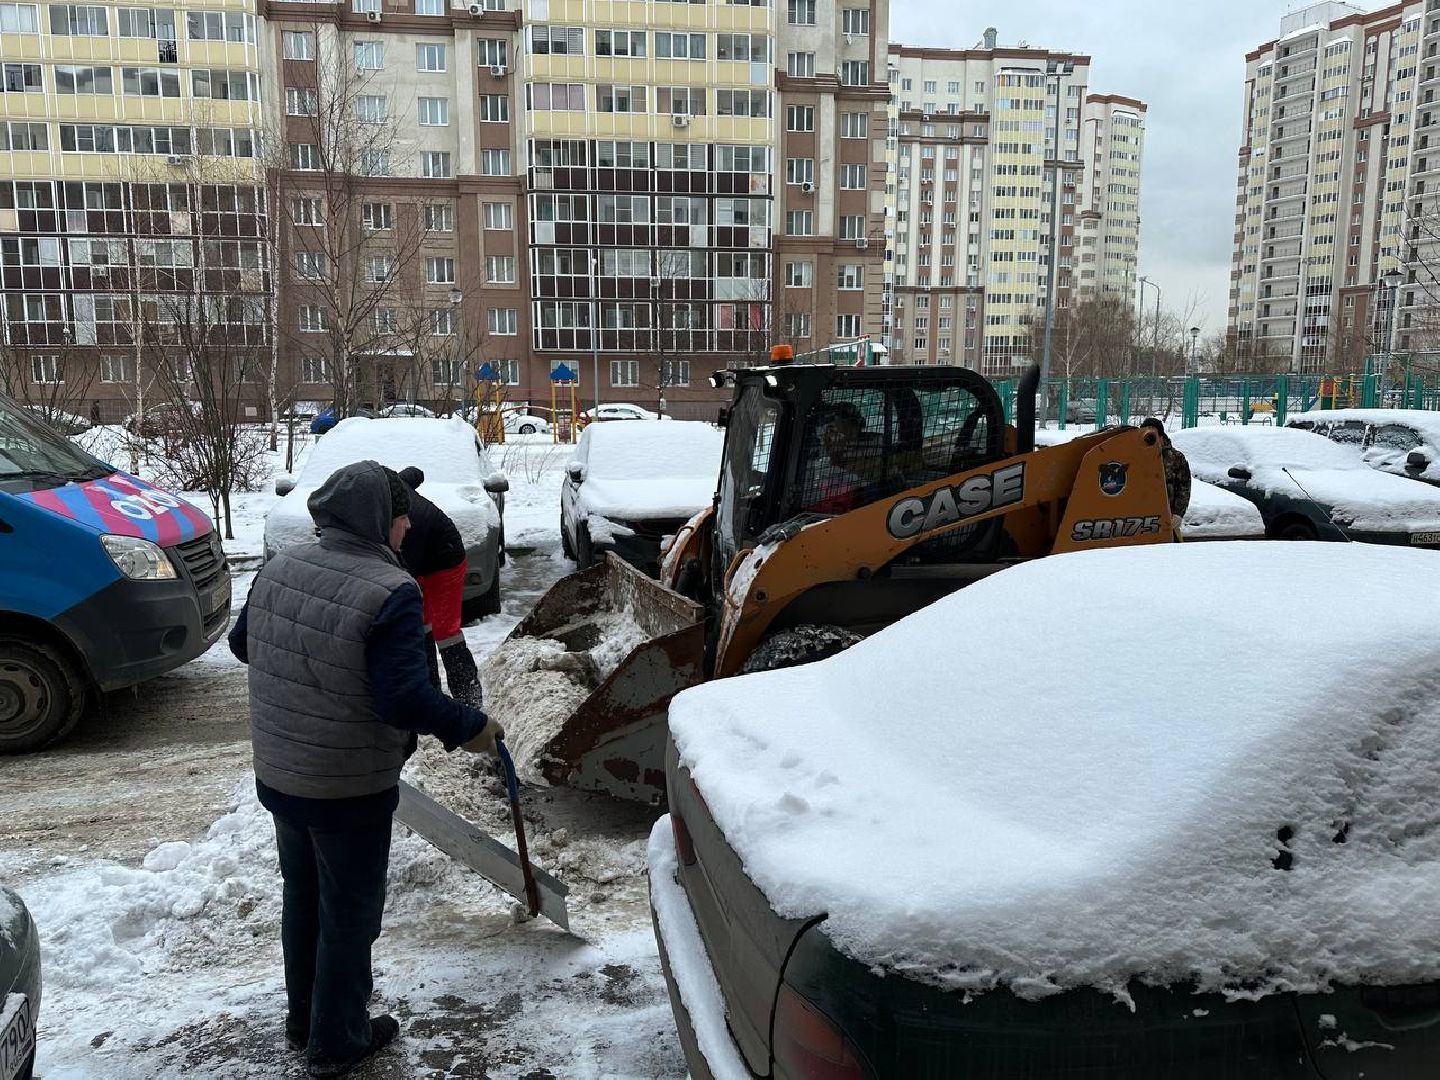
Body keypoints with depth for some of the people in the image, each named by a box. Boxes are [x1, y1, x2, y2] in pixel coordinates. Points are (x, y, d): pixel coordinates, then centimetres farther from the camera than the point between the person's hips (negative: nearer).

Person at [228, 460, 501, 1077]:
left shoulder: (279, 568, -2)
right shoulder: (391, 592, -24)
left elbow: (240, 644, 13)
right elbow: (405, 697, -29)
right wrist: (469, 728, -15)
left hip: (277, 776, 7)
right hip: (350, 791, -7)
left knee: (302, 897, 25)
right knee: (349, 913, 13)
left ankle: (302, 1017, 44)